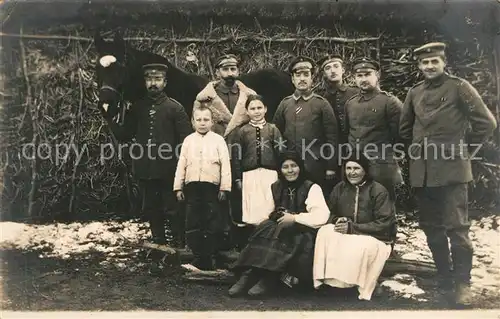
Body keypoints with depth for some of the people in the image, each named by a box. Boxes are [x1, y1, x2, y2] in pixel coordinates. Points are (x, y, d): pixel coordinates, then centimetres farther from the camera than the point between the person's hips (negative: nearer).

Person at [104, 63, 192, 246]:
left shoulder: (175, 108, -1)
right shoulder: (137, 108, 10)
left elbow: (186, 140, -5)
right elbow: (124, 136, 10)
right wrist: (111, 119, -5)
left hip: (168, 170, -4)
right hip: (144, 170, 4)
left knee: (171, 209, 3)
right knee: (151, 210, 13)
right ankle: (159, 243, 28)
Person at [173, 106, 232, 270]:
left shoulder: (218, 140, 3)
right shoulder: (188, 140, 11)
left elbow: (225, 164, -1)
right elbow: (181, 164, 10)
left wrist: (224, 187, -7)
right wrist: (178, 187, 5)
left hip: (212, 186, -2)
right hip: (192, 185, 3)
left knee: (213, 225, 2)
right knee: (192, 225, 5)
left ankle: (211, 258, 14)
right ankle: (198, 257, 17)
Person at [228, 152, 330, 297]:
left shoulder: (311, 188, -3)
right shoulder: (275, 187, 14)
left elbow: (321, 216, -16)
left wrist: (294, 218, -18)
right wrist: (278, 215, -13)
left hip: (303, 233, -4)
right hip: (280, 229, 4)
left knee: (284, 230, -33)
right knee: (265, 227, -26)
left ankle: (268, 278, -38)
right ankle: (248, 275, -36)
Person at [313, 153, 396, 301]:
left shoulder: (378, 191, -12)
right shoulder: (340, 188, 3)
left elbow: (384, 224, -17)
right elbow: (329, 214, 10)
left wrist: (352, 227, -22)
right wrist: (337, 221, -16)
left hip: (374, 238, -4)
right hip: (346, 234, 5)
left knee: (361, 247, -38)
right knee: (324, 232, -24)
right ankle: (327, 281, -27)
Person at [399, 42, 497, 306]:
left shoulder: (459, 87, -2)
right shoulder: (414, 93, 12)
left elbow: (486, 123, -3)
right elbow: (404, 129, 23)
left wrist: (463, 148, 2)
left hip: (451, 169, -5)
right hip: (421, 171, 5)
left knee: (457, 227, -5)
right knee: (432, 228, 11)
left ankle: (462, 284, 8)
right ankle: (444, 279, 25)